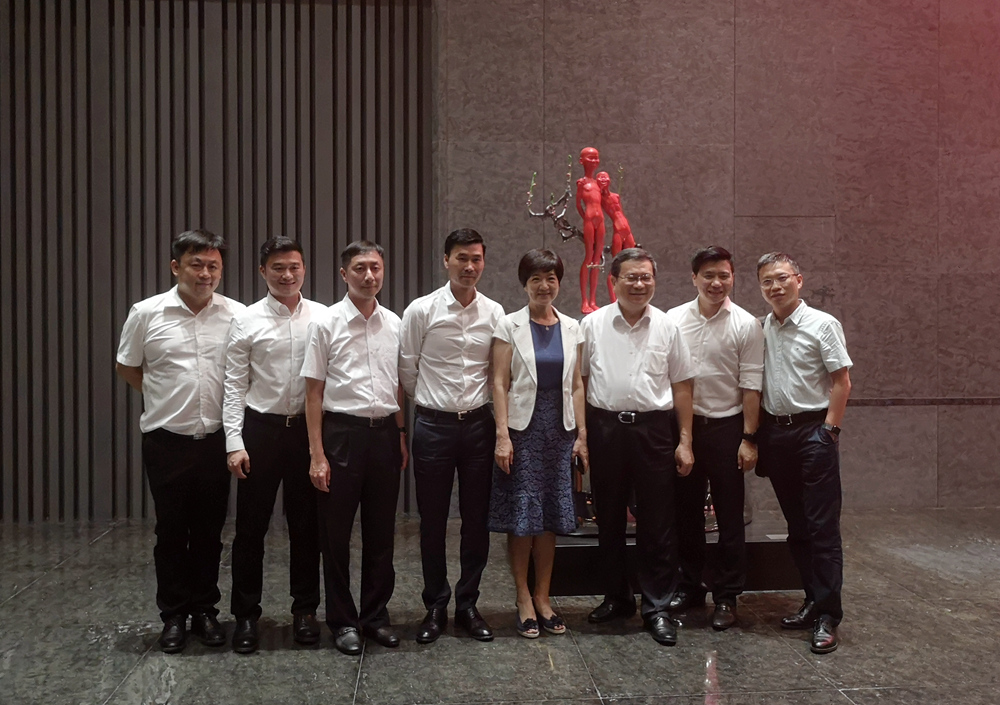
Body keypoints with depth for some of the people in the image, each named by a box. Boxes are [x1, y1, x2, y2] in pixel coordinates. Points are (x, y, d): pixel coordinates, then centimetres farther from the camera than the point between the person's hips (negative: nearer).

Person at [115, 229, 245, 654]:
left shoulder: (237, 316, -2)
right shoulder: (147, 314, -3)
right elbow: (126, 367, 9)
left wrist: (228, 405, 1)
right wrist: (168, 397, 6)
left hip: (216, 439, 1)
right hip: (166, 440, -1)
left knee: (209, 531, 11)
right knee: (171, 531, 8)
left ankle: (205, 610, 24)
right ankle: (174, 615, 20)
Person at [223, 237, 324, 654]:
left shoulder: (323, 317, 1)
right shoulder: (246, 321, -1)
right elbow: (234, 386, -1)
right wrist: (234, 442, -7)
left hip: (308, 428, 1)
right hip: (261, 429, -1)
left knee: (306, 525, 11)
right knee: (251, 526, 6)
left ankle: (305, 610, 26)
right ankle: (246, 615, 20)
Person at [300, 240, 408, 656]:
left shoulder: (394, 324, 7)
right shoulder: (327, 324, -5)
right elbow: (314, 392, -5)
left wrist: (401, 435, 10)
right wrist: (317, 454, -9)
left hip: (385, 432, 4)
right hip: (342, 432, -4)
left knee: (381, 531, 11)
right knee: (336, 532, 5)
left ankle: (376, 615, 25)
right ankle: (342, 621, 18)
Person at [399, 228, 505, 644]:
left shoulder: (494, 314, 1)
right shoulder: (421, 311, -5)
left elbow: (499, 374, 8)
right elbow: (407, 371, 2)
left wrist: (473, 404, 9)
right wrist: (434, 403, 9)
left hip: (478, 423, 2)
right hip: (433, 424, -2)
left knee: (477, 520, 9)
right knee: (433, 521, 7)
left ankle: (468, 605, 23)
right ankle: (435, 607, 21)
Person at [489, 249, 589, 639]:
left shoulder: (571, 328, 8)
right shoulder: (510, 326, -2)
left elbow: (576, 385, 9)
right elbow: (500, 383, -6)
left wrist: (582, 434, 4)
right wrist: (502, 435, -13)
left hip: (559, 430, 3)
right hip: (522, 428, -3)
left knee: (551, 517, 9)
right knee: (521, 517, 0)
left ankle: (543, 598, 21)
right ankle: (524, 600, 13)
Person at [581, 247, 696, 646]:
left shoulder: (667, 327, 4)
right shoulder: (592, 325, 4)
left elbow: (682, 388, 6)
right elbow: (578, 381, 7)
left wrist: (685, 441, 2)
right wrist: (579, 433, 0)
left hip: (654, 429, -1)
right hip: (605, 427, 1)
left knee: (657, 523, 2)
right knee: (609, 519, 11)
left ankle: (656, 607, 12)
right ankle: (617, 597, 27)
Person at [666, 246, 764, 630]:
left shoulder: (746, 325, -4)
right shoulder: (673, 320, 2)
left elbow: (751, 386, -5)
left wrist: (749, 438, -9)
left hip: (726, 426, -2)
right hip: (683, 425, 2)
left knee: (730, 517, 5)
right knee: (686, 512, 12)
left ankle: (727, 596, 16)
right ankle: (689, 587, 27)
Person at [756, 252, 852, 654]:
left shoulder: (822, 324, -5)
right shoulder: (760, 329, 8)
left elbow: (842, 382, -7)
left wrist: (829, 431, -14)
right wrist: (757, 434, 7)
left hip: (813, 429, -5)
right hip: (775, 430, 6)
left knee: (823, 526, -4)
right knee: (797, 526, 13)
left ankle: (828, 616, -1)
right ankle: (813, 601, 24)